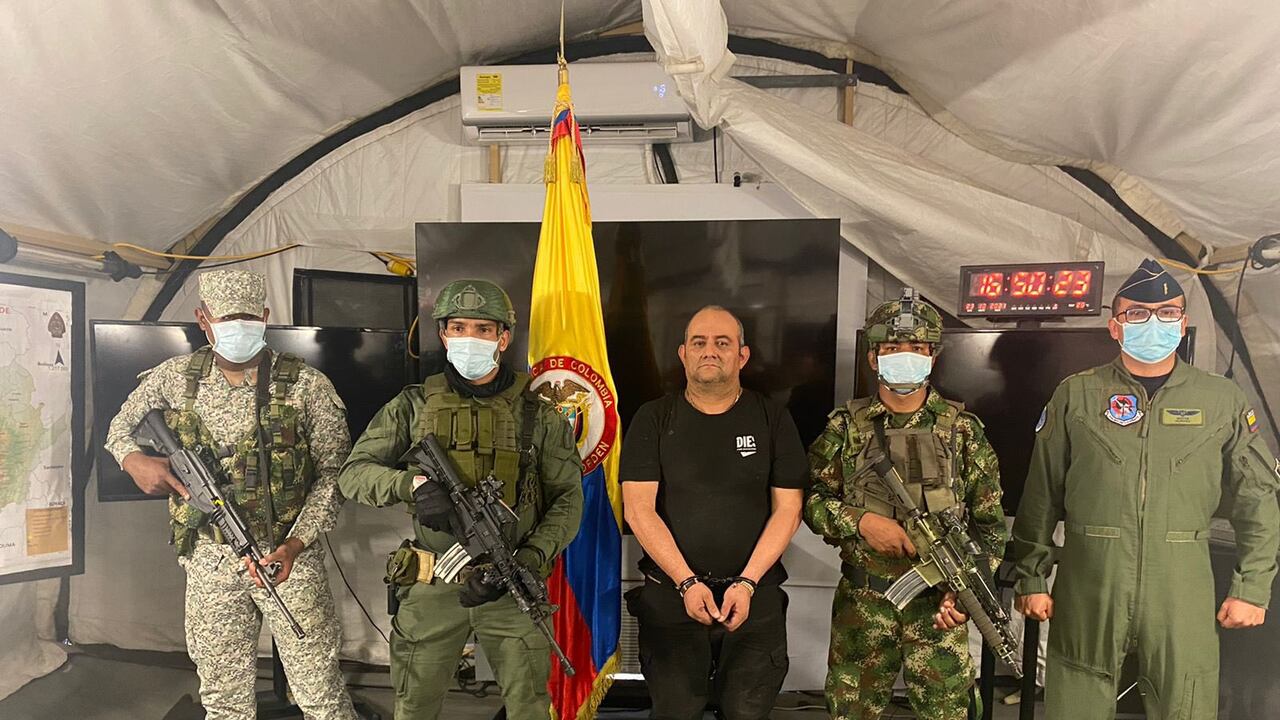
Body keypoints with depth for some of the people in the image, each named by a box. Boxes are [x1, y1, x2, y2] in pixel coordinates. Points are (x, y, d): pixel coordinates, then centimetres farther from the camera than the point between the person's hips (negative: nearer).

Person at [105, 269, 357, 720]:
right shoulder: (173, 378, 3)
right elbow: (121, 426, 21)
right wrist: (133, 458, -3)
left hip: (288, 555, -3)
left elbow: (332, 474, -6)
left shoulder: (308, 385, -8)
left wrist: (296, 543, -18)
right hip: (209, 561, 3)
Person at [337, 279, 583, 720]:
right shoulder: (413, 405, 2)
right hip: (432, 586, 1)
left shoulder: (538, 413, 0)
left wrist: (527, 561, -14)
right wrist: (412, 484, -22)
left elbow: (567, 499, 0)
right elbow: (353, 474, -2)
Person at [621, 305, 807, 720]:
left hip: (756, 598, 1)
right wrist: (686, 582, -12)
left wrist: (747, 583, -10)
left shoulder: (772, 419, 3)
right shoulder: (654, 420, 1)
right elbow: (638, 509, -5)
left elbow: (787, 508, -1)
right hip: (670, 596, 0)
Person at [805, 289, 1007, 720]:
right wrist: (861, 521, -15)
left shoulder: (963, 428, 1)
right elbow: (812, 499, 1)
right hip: (862, 603, 0)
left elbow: (989, 521, 3)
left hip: (938, 603, 0)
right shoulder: (846, 426, 1)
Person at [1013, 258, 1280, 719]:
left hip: (1183, 594, 1)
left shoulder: (1222, 400, 7)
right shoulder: (1076, 395, 3)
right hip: (1087, 590, -1)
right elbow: (1041, 496, 4)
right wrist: (1032, 578, 3)